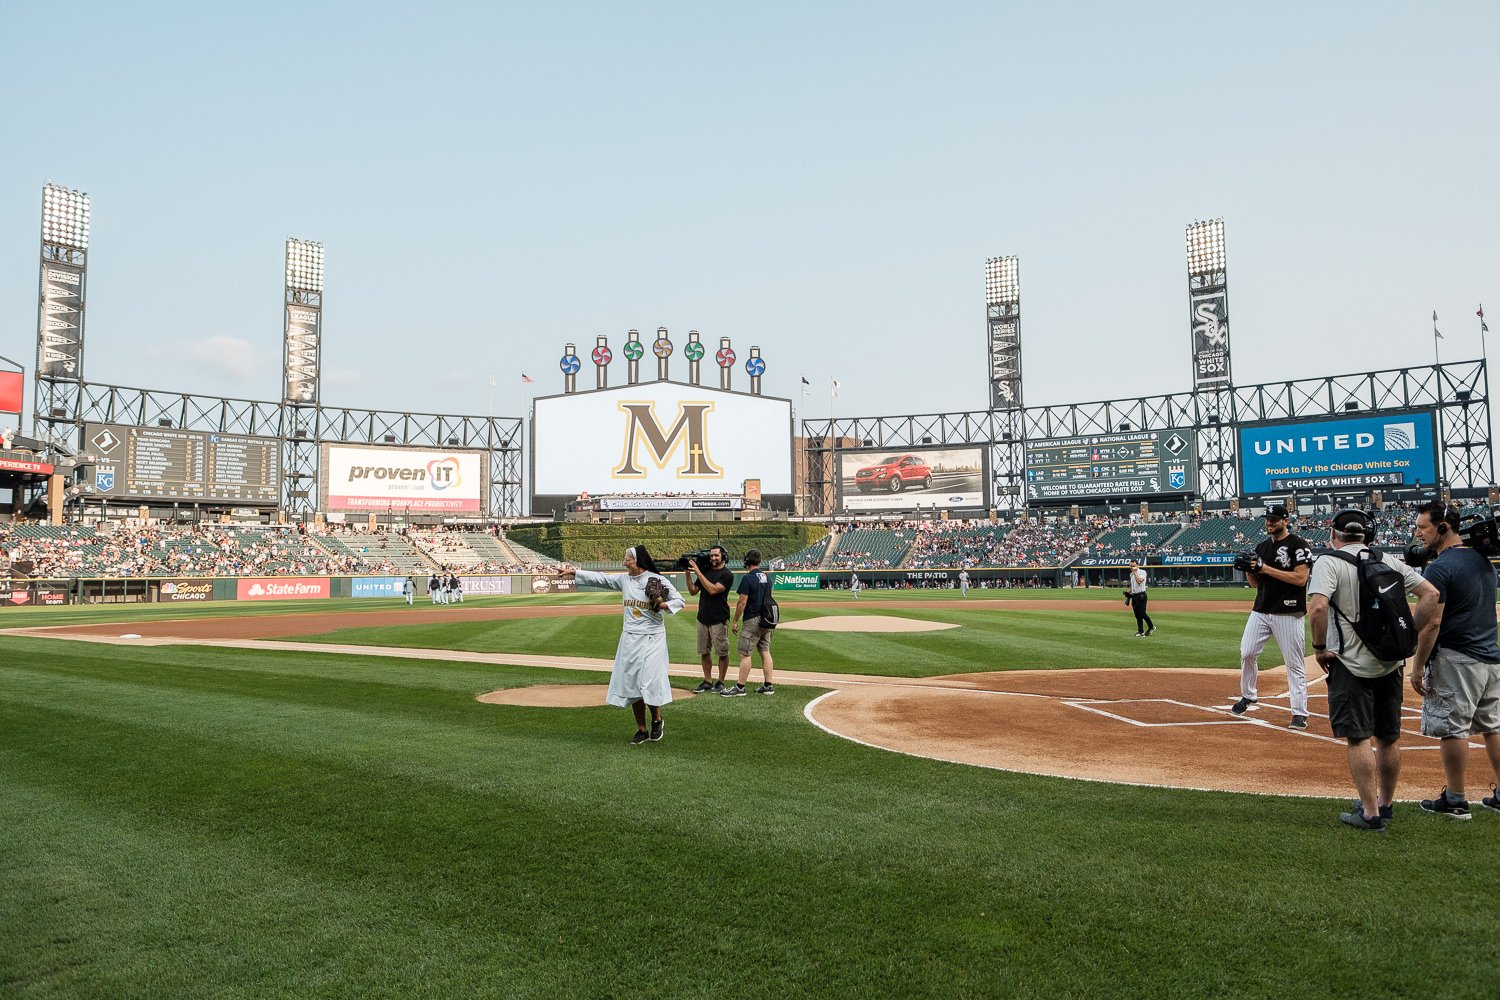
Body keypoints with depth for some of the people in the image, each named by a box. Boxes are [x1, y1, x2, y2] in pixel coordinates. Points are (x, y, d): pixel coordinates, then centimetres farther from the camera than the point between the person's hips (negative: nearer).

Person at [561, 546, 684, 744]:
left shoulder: (658, 580, -8)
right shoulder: (623, 579, 7)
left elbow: (680, 601, -6)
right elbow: (600, 578, 8)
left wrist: (665, 605, -24)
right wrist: (574, 573, 3)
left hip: (652, 639, -5)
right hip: (629, 639, 5)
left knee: (650, 683, -11)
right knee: (631, 684, 6)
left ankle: (657, 721, 16)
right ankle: (641, 730, 18)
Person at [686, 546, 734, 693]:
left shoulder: (727, 575, -8)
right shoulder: (705, 571, 11)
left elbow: (713, 590, -21)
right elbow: (693, 591, 10)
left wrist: (698, 572, -19)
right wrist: (688, 573, -1)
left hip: (719, 620, -6)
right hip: (703, 618, 6)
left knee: (722, 652, 2)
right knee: (704, 652, 10)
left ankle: (720, 682, 13)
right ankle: (708, 681, 19)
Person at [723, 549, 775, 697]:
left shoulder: (748, 578, -14)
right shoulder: (767, 577, 10)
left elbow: (742, 602, -16)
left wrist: (735, 621, -9)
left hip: (752, 621, -8)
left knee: (745, 654, -4)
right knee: (765, 652, 11)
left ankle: (740, 688, -2)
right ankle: (768, 686, 12)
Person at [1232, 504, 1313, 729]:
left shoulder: (1299, 545, -7)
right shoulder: (1261, 547, 14)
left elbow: (1300, 578, -18)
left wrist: (1266, 568, -19)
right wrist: (1248, 569, -5)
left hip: (1288, 614, -6)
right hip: (1261, 611, 6)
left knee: (1294, 663, -2)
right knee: (1247, 653, 4)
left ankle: (1300, 713, 4)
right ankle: (1247, 696, 24)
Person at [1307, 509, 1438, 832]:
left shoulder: (1328, 563, -10)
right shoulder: (1389, 560, 8)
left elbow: (1317, 606, -25)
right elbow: (1431, 593, 3)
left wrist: (1319, 647, -13)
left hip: (1350, 664, -6)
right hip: (1390, 663, 6)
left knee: (1357, 738, 1)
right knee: (1388, 738, 16)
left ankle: (1370, 814, 4)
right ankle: (1384, 804, 30)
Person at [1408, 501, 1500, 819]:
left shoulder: (1440, 568, -16)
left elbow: (1431, 624, -18)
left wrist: (1417, 667, -12)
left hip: (1455, 661, -9)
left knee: (1452, 728, -1)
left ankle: (1455, 800, 5)